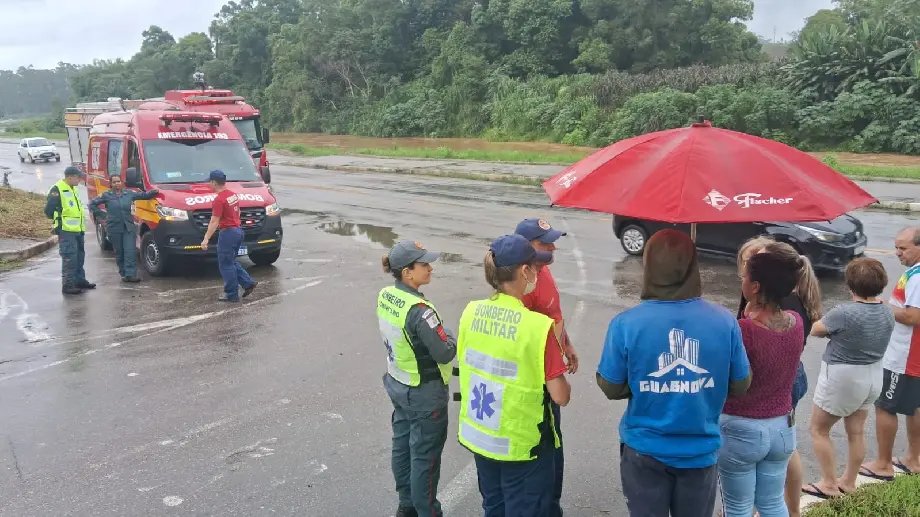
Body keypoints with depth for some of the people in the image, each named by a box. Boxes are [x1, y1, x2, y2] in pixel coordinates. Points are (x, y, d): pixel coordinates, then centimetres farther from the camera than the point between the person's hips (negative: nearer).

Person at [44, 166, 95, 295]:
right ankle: (68, 285, -5)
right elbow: (48, 210, -14)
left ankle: (80, 280, 27)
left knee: (80, 256, 16)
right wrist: (59, 220, -2)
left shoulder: (72, 189, 17)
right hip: (66, 231, -9)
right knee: (69, 258, -9)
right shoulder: (57, 190, -12)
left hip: (78, 230, 9)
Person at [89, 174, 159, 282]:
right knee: (119, 252, 7)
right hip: (114, 228, -1)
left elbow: (143, 195, 13)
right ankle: (123, 273, 18)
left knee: (130, 251, -9)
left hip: (129, 228, 1)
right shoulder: (106, 195, 1)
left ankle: (130, 274, -12)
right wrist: (102, 215, -1)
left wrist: (154, 192, -5)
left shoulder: (129, 193, 7)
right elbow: (92, 204, 7)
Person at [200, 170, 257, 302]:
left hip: (228, 233, -9)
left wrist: (206, 239, -19)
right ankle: (248, 283, 14)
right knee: (231, 262, 20)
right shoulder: (233, 195, 9)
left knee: (225, 265, 2)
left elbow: (214, 222, -20)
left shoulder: (219, 200, -17)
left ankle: (232, 294, 7)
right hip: (238, 230, 9)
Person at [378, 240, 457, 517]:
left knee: (402, 446, 21)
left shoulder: (385, 296, -5)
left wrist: (435, 334, 6)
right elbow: (445, 352, -24)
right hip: (425, 393, -8)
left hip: (397, 384, 8)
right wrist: (450, 336, -4)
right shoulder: (419, 310, -30)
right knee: (425, 457, 8)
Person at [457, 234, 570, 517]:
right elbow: (560, 397, -20)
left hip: (478, 437, 6)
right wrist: (562, 381, 3)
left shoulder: (471, 312, -8)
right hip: (521, 445, -5)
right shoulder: (538, 327, -25)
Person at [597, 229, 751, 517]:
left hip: (644, 451, -1)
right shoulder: (725, 321, -14)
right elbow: (740, 386, -2)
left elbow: (610, 389, -9)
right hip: (700, 451, 1)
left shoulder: (625, 324, -19)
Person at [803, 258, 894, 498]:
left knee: (819, 430, 10)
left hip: (842, 378, -7)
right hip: (872, 377, 7)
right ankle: (849, 482, 30)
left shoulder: (844, 313, -26)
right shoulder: (887, 313, -4)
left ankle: (829, 484, 13)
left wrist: (833, 330, 5)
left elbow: (815, 330, -11)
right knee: (856, 432, 18)